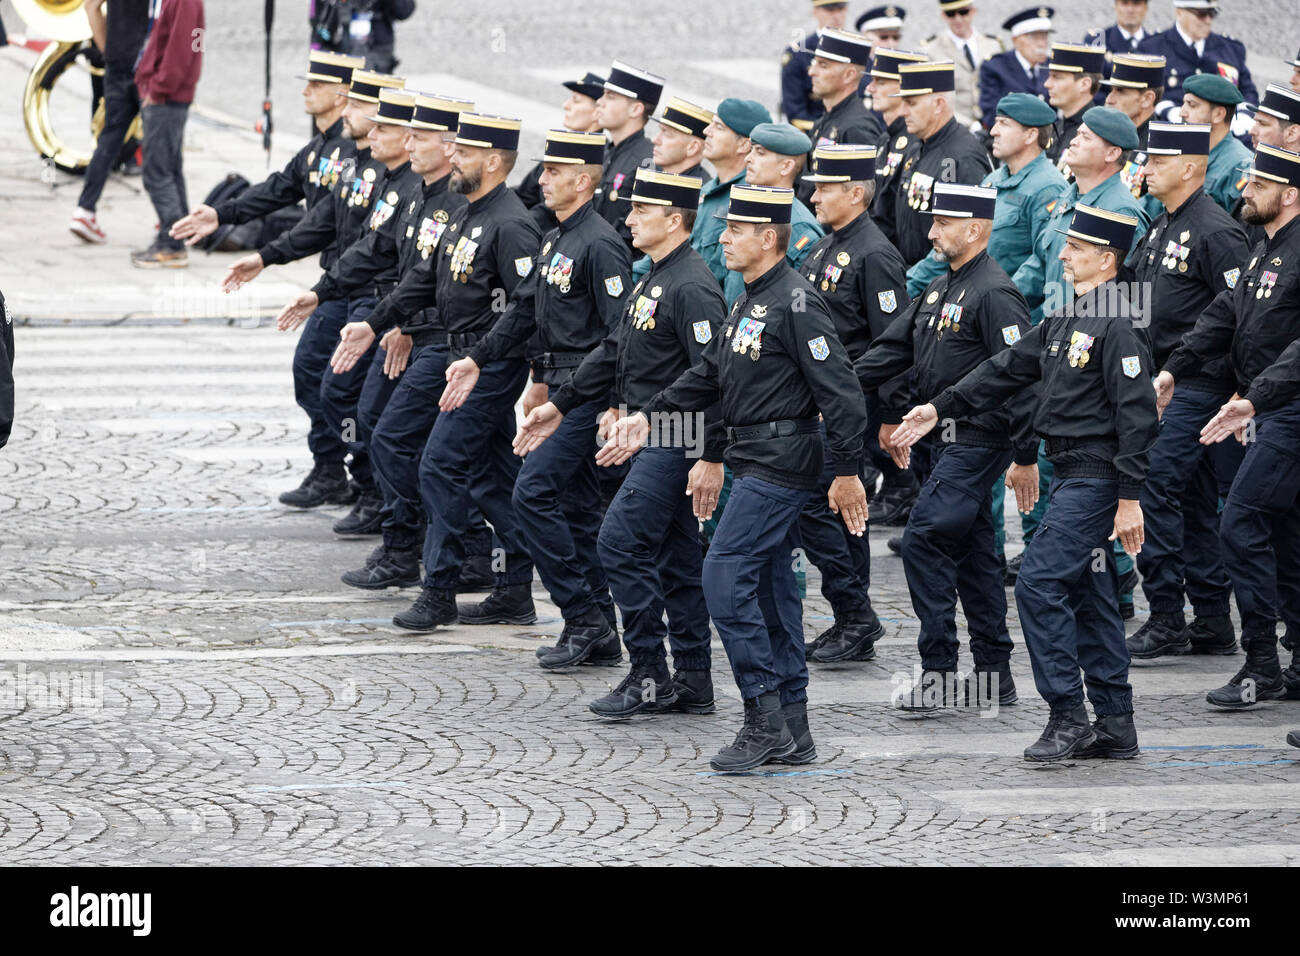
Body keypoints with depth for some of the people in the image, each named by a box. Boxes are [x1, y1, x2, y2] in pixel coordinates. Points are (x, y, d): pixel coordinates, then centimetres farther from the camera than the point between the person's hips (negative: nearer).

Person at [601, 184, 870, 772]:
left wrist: (848, 472, -19)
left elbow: (839, 389, -19)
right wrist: (648, 418, 15)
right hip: (756, 461, 10)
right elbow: (710, 374, 22)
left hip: (781, 466, -10)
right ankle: (791, 731, 15)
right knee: (769, 586, 11)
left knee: (725, 578, -13)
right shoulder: (750, 302, 14)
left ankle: (765, 717, -10)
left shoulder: (796, 303, -16)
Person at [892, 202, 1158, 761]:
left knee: (1039, 584, -13)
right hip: (1071, 476, 10)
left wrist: (1130, 499, -21)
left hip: (1095, 479, -10)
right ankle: (1115, 726, 16)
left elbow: (1136, 415, -19)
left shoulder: (1117, 327, -16)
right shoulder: (1064, 320, 13)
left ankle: (1068, 716, -8)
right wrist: (940, 408, 15)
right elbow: (1008, 369, 19)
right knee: (1087, 595, 11)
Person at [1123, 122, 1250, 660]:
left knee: (1154, 486, -14)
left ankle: (1166, 622, -11)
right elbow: (1138, 294, 25)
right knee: (1194, 499, 11)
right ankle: (1213, 625, 15)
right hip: (1163, 382, 9)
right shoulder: (1162, 226, 14)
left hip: (1198, 386, -9)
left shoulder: (1215, 231, -14)